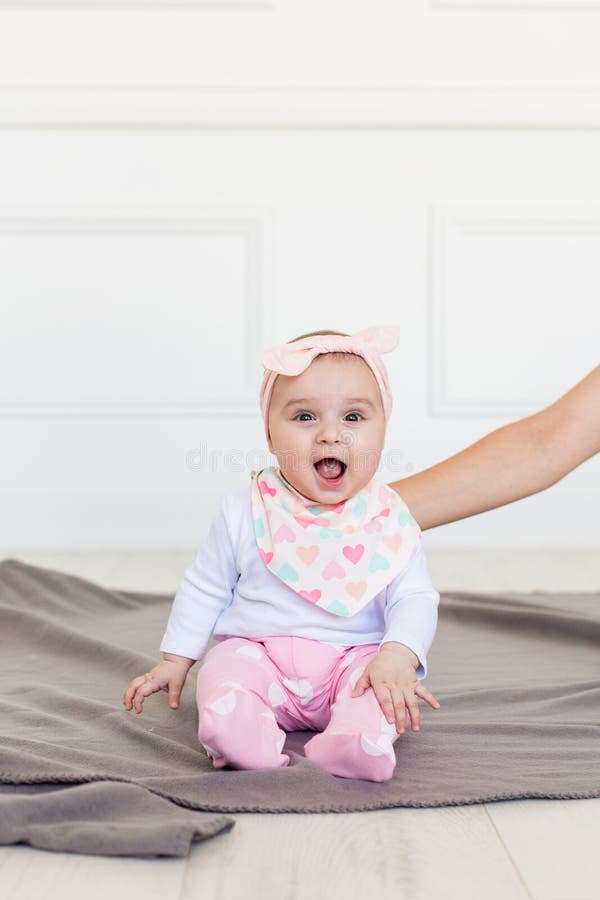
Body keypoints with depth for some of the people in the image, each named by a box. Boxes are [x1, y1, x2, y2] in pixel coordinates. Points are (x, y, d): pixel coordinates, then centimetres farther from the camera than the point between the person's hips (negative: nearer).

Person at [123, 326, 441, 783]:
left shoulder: (389, 521, -2)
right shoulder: (245, 513, 1)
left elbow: (415, 599, -5)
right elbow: (204, 589, 12)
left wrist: (398, 657, -25)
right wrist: (175, 660, 11)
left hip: (355, 658, 0)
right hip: (257, 654, 0)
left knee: (389, 688, -30)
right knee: (222, 677, -30)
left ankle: (360, 740, -53)